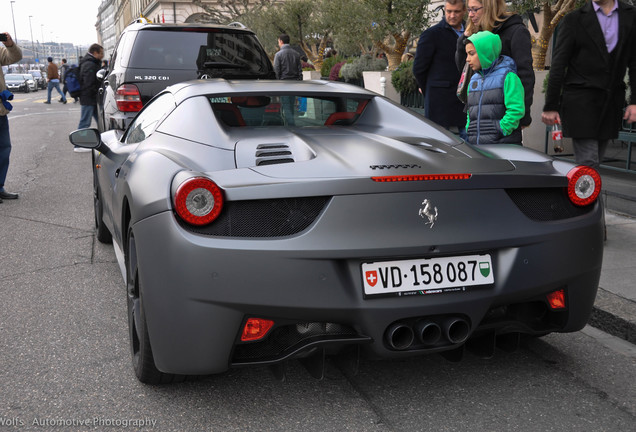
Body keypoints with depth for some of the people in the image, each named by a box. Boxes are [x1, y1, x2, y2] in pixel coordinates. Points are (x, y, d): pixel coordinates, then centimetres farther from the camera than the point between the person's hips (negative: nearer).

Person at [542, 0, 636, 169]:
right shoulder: (573, 20, 1)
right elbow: (558, 65, 0)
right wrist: (550, 106, -3)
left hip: (612, 102, 4)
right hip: (580, 100, -3)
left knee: (595, 163, 10)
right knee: (587, 163, -10)